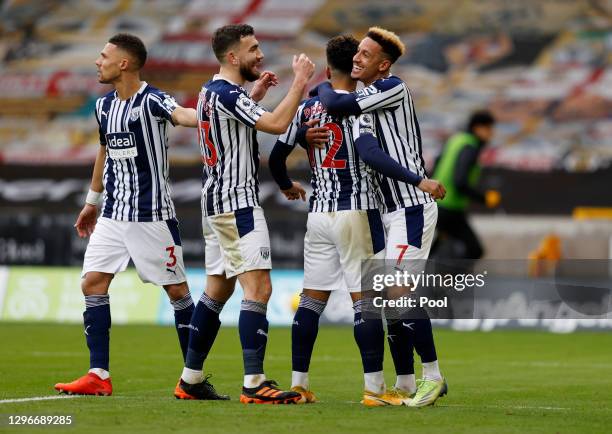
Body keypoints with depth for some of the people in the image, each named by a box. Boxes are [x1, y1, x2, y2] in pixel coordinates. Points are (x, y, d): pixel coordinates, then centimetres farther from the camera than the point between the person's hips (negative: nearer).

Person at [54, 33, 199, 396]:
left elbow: (182, 115, -34)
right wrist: (92, 202, 30)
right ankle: (99, 376, 0)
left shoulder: (152, 100, -13)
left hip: (152, 215, -7)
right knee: (92, 283, -3)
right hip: (113, 213, 7)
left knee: (176, 289, 0)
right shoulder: (104, 106, 10)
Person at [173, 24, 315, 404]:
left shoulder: (211, 91, 14)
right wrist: (300, 81, -17)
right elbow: (277, 124, -27)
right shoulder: (227, 94, -16)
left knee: (217, 289, 14)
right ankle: (254, 384, -20)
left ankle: (190, 380, 18)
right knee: (259, 288, -14)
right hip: (237, 202, -11)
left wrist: (256, 95, 23)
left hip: (216, 201, 11)